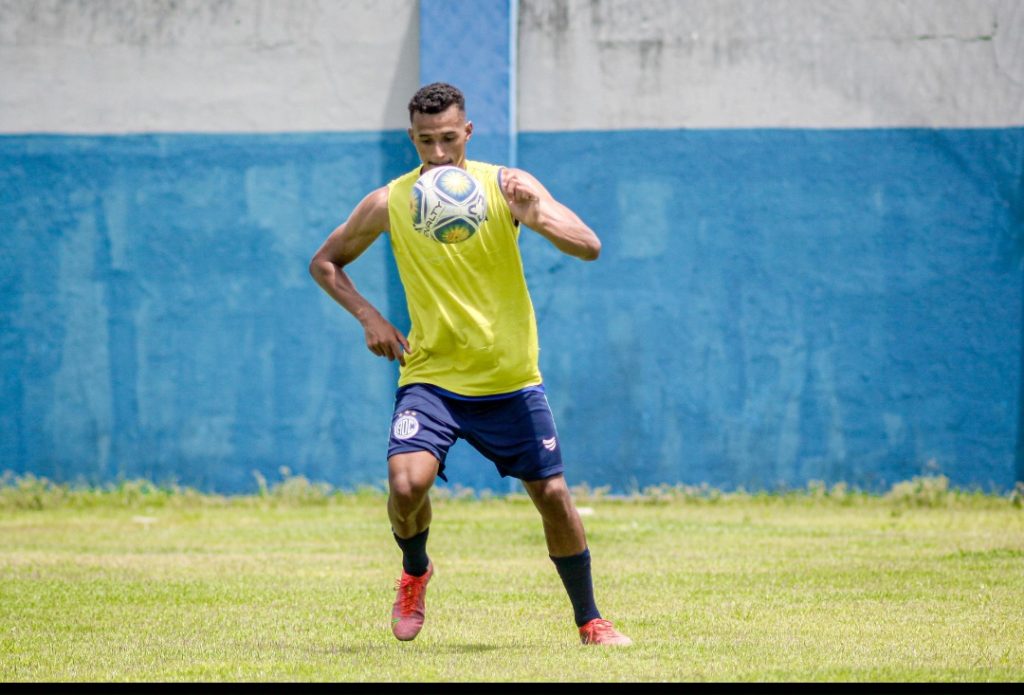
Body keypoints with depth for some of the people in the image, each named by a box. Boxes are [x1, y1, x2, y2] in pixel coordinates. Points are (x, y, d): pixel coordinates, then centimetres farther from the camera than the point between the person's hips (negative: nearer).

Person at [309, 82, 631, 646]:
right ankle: (415, 570, 10)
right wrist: (368, 316, -4)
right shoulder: (388, 204, -2)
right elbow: (324, 263, 12)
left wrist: (538, 219, -34)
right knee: (406, 482, -23)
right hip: (430, 376, 0)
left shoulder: (506, 186, -6)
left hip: (511, 379, 0)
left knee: (553, 495, 1)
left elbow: (589, 247, -14)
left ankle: (589, 621, 22)